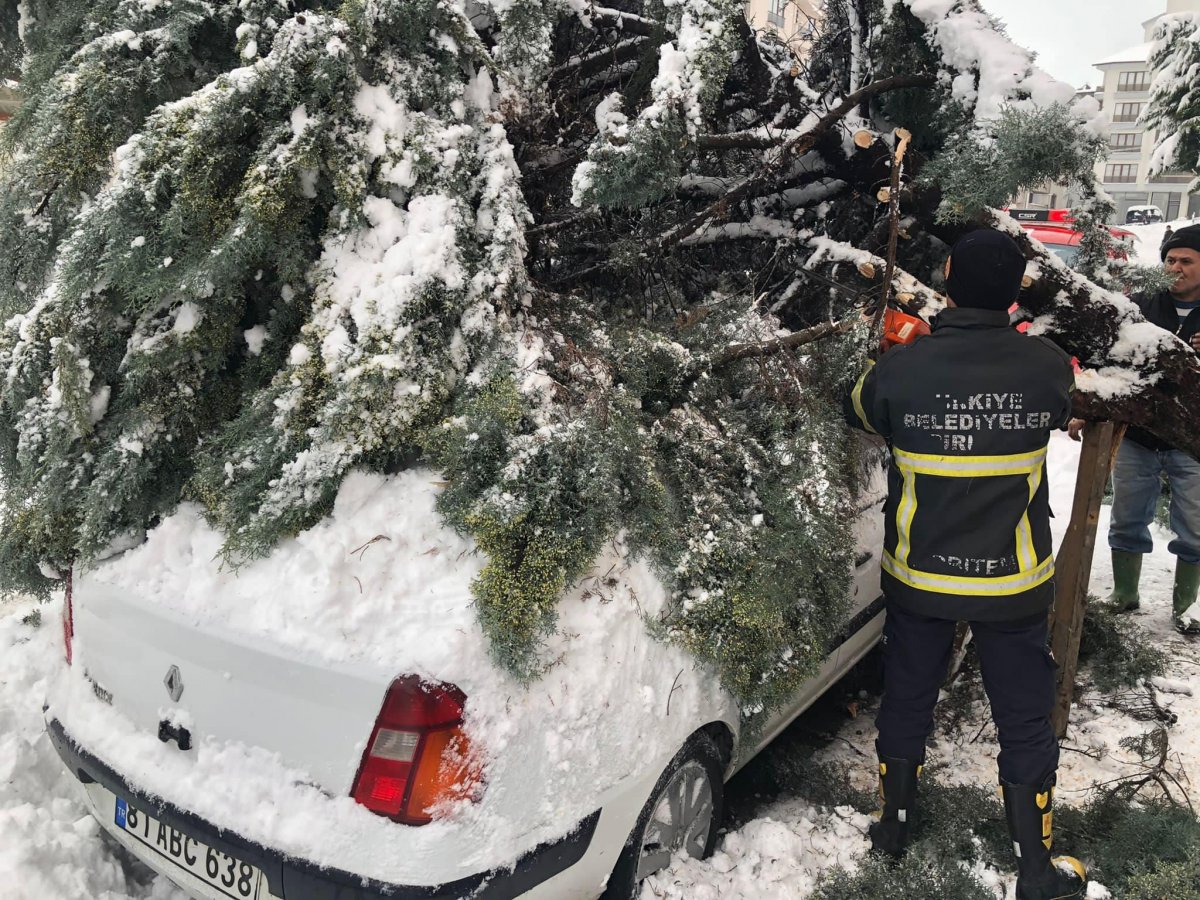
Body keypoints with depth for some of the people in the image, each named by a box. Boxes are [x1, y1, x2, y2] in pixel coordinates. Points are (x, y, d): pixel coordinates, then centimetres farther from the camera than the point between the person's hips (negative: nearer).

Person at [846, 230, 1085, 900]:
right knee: (1025, 718, 16)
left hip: (919, 577, 1)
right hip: (1014, 582, 0)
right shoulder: (1047, 365, -16)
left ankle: (895, 822, 40)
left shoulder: (900, 368, -17)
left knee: (908, 698, 21)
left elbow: (861, 412, 6)